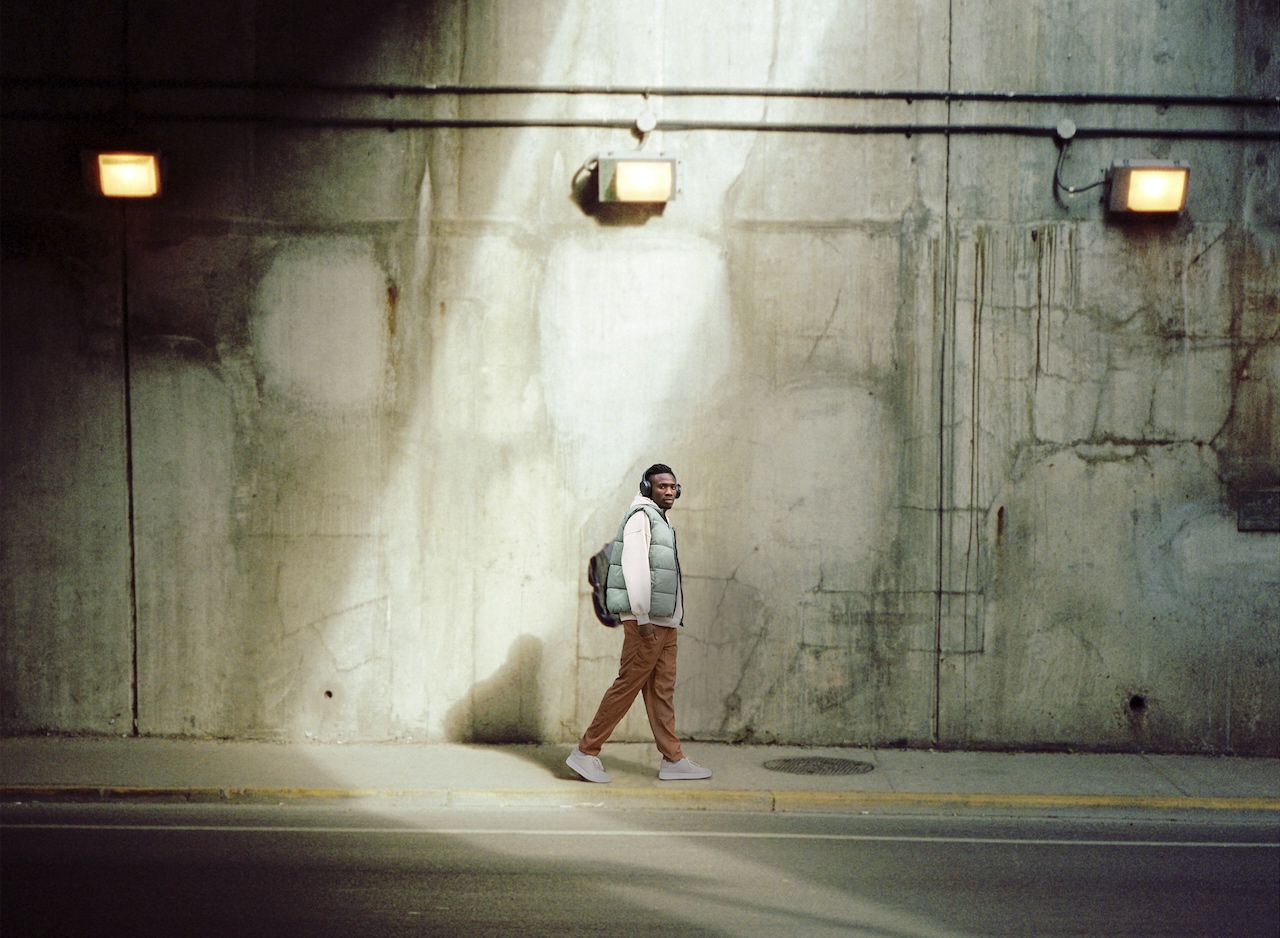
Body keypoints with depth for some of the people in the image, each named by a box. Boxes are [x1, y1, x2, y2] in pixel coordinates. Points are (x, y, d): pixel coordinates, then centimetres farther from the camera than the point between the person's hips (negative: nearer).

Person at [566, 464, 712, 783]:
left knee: (662, 690, 8)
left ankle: (673, 759, 9)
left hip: (665, 622, 9)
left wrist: (674, 619, 19)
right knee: (627, 685, -8)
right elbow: (634, 567, -17)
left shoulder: (661, 521, 21)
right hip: (646, 621, -9)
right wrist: (642, 617, -21)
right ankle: (586, 752, -2)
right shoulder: (641, 515, -8)